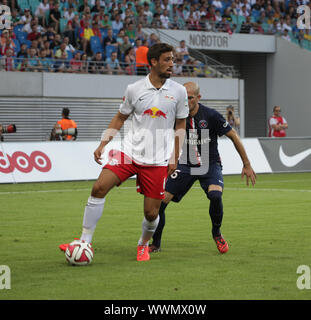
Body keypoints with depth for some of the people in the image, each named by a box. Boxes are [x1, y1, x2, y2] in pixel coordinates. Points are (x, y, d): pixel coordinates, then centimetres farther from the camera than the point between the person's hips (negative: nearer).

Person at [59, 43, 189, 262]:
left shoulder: (178, 91, 2)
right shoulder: (134, 89, 1)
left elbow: (180, 126, 10)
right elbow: (120, 118, 13)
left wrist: (175, 157, 6)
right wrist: (103, 144, 4)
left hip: (157, 160, 0)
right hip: (130, 152, 0)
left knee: (151, 213, -2)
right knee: (99, 188, -18)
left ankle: (143, 244, 30)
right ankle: (85, 242, -8)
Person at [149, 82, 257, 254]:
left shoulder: (211, 116, -15)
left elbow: (234, 136, -5)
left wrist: (247, 165, -3)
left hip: (210, 165, -2)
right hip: (184, 165, 2)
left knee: (215, 195, -31)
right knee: (160, 201, -12)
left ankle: (216, 233, -1)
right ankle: (155, 244, 9)